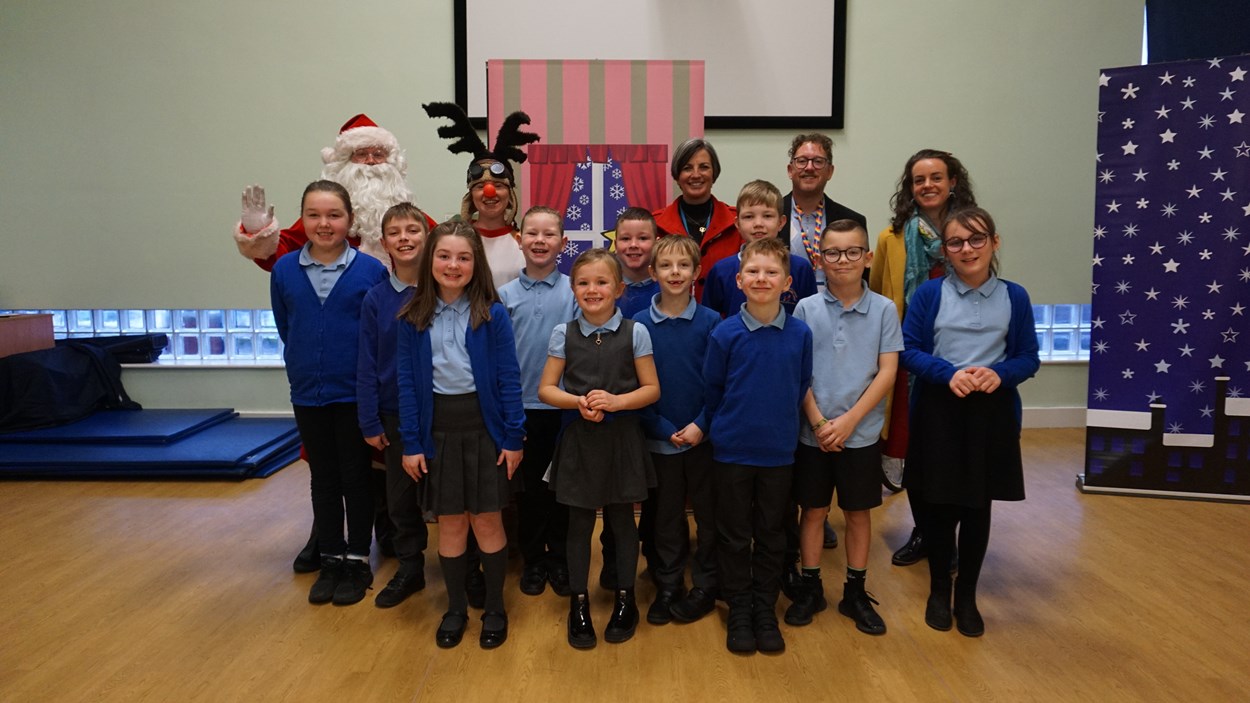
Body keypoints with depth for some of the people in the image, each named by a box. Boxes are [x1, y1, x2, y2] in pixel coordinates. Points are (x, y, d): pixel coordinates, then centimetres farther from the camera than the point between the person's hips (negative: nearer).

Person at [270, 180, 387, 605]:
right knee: (323, 479, 14)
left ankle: (358, 562, 23)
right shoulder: (284, 270, 0)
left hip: (355, 393, -3)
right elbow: (284, 328, 11)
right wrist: (302, 367, 9)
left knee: (356, 477, 8)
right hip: (307, 393, 3)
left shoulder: (371, 270, -10)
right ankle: (330, 561, 28)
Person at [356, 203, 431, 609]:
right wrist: (370, 422, -2)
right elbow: (367, 364, 1)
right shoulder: (375, 298, -1)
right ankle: (409, 568, 32)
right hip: (395, 413, 3)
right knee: (400, 496, 14)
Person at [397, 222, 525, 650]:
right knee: (450, 523, 11)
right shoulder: (414, 318, 1)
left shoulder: (493, 315, -6)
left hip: (484, 427, -2)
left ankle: (495, 609, 25)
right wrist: (410, 443, -2)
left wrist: (514, 438, -8)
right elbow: (407, 384, 2)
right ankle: (455, 608, 30)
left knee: (487, 520, 7)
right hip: (438, 430, 2)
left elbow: (509, 379, -5)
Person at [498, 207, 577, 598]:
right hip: (521, 406, 1)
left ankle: (561, 558, 26)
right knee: (528, 486, 11)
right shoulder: (505, 295, 2)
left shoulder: (574, 292, -2)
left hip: (564, 406, -1)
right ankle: (533, 559, 27)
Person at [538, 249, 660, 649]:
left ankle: (625, 599, 29)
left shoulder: (635, 333, -4)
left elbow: (651, 389, -2)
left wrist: (615, 401, -19)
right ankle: (578, 604, 25)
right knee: (579, 523, 9)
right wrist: (579, 402, -18)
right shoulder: (563, 334, 0)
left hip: (622, 439, -1)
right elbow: (546, 389, 0)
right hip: (579, 439, 1)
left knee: (621, 520, 11)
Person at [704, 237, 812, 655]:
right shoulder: (725, 334, -10)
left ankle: (765, 610, 29)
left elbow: (802, 387, 7)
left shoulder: (800, 334, -5)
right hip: (732, 450, -1)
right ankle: (739, 611, 26)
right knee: (734, 536, 10)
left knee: (770, 535, 14)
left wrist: (780, 423, 9)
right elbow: (712, 390, 1)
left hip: (779, 451, 2)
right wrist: (730, 426, 7)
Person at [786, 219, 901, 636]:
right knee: (813, 509, 11)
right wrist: (818, 422, -12)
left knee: (859, 511, 12)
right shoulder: (806, 309, -3)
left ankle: (856, 592, 27)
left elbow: (887, 372, -6)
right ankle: (810, 587, 26)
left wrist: (848, 421, -13)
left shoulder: (883, 309, -3)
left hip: (861, 433, 0)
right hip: (813, 433, 0)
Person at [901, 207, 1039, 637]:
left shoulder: (1014, 297, 2)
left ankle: (967, 596, 27)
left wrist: (999, 374, -17)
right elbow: (908, 350, -4)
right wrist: (949, 373, -19)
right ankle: (939, 592, 27)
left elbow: (1028, 358, 4)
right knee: (940, 505, 7)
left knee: (978, 507, 9)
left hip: (992, 412, 1)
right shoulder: (929, 294, -2)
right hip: (939, 411, -1)